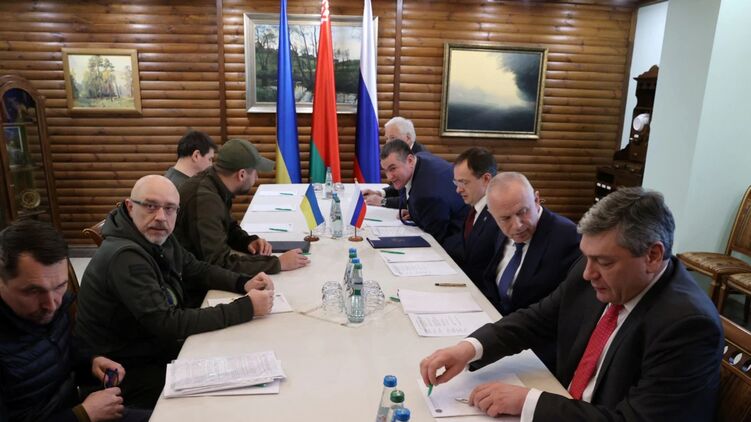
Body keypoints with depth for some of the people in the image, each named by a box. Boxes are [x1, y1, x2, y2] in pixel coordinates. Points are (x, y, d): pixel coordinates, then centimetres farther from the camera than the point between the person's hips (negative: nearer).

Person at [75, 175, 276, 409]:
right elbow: (169, 323, -33)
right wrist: (246, 308, -31)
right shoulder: (125, 257, -29)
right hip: (127, 370, -8)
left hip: (157, 347, 8)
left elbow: (198, 270, 9)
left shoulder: (158, 237, -2)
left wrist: (244, 283, -10)